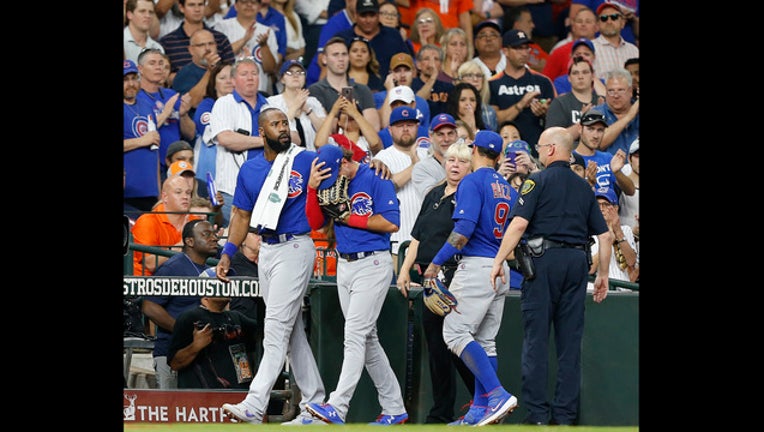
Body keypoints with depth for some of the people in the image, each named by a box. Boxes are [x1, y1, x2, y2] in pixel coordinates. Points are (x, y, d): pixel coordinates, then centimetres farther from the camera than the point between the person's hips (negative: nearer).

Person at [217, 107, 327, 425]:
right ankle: (315, 404, 16)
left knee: (277, 326, -14)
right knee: (292, 330, 10)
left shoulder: (307, 161, -4)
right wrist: (227, 253, 7)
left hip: (295, 247, -6)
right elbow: (242, 215, 16)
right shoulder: (249, 169, 10)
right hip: (266, 251, 6)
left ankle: (254, 406, -21)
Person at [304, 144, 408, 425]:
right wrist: (312, 188, -8)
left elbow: (391, 223, -16)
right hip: (344, 266, 8)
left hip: (373, 264, -8)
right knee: (367, 339, 10)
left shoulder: (375, 179, -9)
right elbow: (315, 223, 5)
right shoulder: (332, 182, 10)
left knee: (355, 335, -14)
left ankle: (337, 407, -22)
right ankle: (394, 410, 16)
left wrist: (349, 218, -14)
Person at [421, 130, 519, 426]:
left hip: (477, 266, -8)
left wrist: (436, 263, -15)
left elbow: (464, 229, -18)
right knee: (485, 340, 10)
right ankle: (481, 409, 8)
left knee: (455, 332, -10)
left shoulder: (473, 182, -8)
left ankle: (497, 394, -22)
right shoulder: (508, 188, 15)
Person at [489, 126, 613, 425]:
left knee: (536, 339, -2)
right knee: (570, 341, 6)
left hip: (544, 259, -5)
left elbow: (519, 223, -14)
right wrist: (603, 274, 20)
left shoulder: (538, 181, -2)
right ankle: (565, 414, 5)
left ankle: (537, 412, -6)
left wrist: (499, 260, -12)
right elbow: (605, 235, 13)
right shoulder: (583, 187, 14)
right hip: (577, 261, 5)